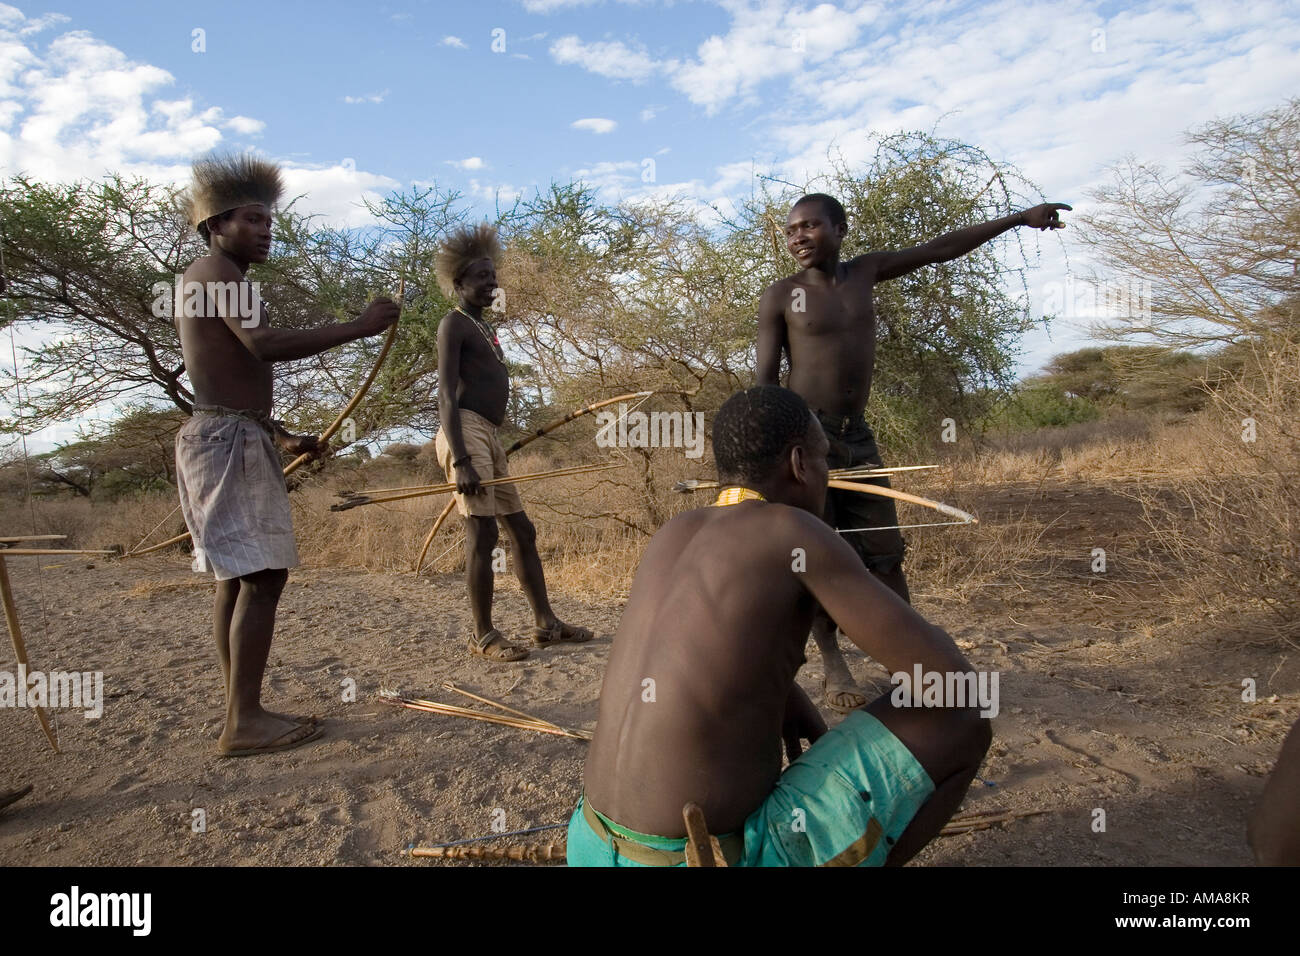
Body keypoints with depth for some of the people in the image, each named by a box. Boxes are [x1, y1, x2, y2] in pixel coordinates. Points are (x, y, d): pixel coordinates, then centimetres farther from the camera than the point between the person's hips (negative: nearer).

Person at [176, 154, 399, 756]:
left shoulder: (211, 282, 24)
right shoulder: (217, 269, -6)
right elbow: (266, 346, -23)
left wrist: (284, 438, 21)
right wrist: (360, 327, -21)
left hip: (220, 439, 10)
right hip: (229, 441, -10)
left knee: (237, 579, 9)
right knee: (262, 576, -12)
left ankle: (241, 714, 13)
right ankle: (244, 723, -10)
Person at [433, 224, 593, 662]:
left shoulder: (484, 327, 24)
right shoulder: (454, 324, -4)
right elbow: (447, 396, -14)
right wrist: (461, 460, -24)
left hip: (490, 437, 10)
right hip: (467, 432, -10)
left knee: (522, 530, 10)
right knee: (482, 534, -10)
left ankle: (546, 622, 17)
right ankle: (483, 636, -2)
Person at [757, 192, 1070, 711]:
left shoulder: (864, 271, 11)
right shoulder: (781, 296, -2)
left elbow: (941, 248, 18)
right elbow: (764, 382, -5)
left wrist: (1019, 217, 22)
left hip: (856, 436, 4)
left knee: (886, 554, 3)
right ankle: (834, 667, 14)